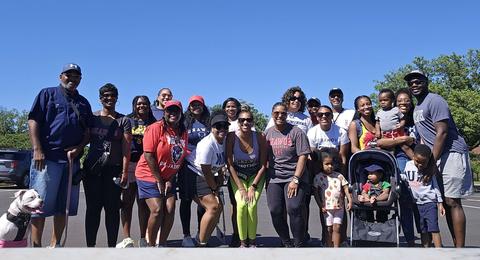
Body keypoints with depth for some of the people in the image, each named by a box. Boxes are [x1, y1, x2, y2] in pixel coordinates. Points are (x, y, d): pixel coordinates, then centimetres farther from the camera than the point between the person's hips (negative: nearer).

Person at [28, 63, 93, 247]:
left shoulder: (83, 103, 19)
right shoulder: (48, 94, 6)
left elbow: (88, 130, 16)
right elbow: (33, 121, -3)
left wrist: (79, 148, -3)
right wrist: (37, 150, -13)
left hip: (72, 160, 5)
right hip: (47, 158, -5)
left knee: (63, 206, 8)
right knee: (41, 204, -3)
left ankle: (55, 245, 18)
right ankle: (36, 246, 4)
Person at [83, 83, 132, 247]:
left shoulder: (123, 121, 6)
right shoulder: (92, 117, 10)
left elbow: (126, 148, -1)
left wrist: (125, 171, -8)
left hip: (114, 169, -1)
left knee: (112, 209, 2)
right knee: (93, 208, 3)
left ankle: (112, 246, 10)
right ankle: (90, 245, 10)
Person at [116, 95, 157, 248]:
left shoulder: (154, 123, 13)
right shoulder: (127, 121, 12)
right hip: (129, 163, 0)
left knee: (144, 203, 2)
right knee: (127, 201, -1)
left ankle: (143, 239, 7)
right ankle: (127, 238, 1)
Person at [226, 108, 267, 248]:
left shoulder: (260, 137, -17)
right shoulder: (232, 137, -18)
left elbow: (263, 165, -10)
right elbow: (230, 164, -14)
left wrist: (253, 186, -14)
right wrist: (240, 188, -16)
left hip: (256, 176, 0)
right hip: (237, 176, 0)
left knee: (252, 205, -19)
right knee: (241, 204, -20)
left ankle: (252, 241, 0)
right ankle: (243, 242, -3)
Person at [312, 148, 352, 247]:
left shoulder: (339, 176, 5)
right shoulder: (318, 177, -1)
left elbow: (346, 188, 7)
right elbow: (316, 193, -1)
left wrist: (350, 201, -3)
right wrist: (321, 206, -6)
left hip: (339, 207, 1)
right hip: (327, 208, -1)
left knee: (336, 228, -5)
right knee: (329, 229, 5)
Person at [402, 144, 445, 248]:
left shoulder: (430, 170, -4)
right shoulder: (408, 165, 2)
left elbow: (436, 186, 2)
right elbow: (403, 178, 15)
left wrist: (440, 203, 1)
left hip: (430, 202, -3)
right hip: (417, 203, 3)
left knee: (433, 228, -8)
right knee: (423, 230, 8)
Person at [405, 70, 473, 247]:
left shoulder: (434, 101, -10)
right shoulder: (417, 108, 18)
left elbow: (442, 133, -19)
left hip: (451, 153, -9)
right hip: (435, 155, 9)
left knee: (452, 202, -10)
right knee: (446, 203, 8)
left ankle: (460, 249, -6)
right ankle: (456, 245, 15)